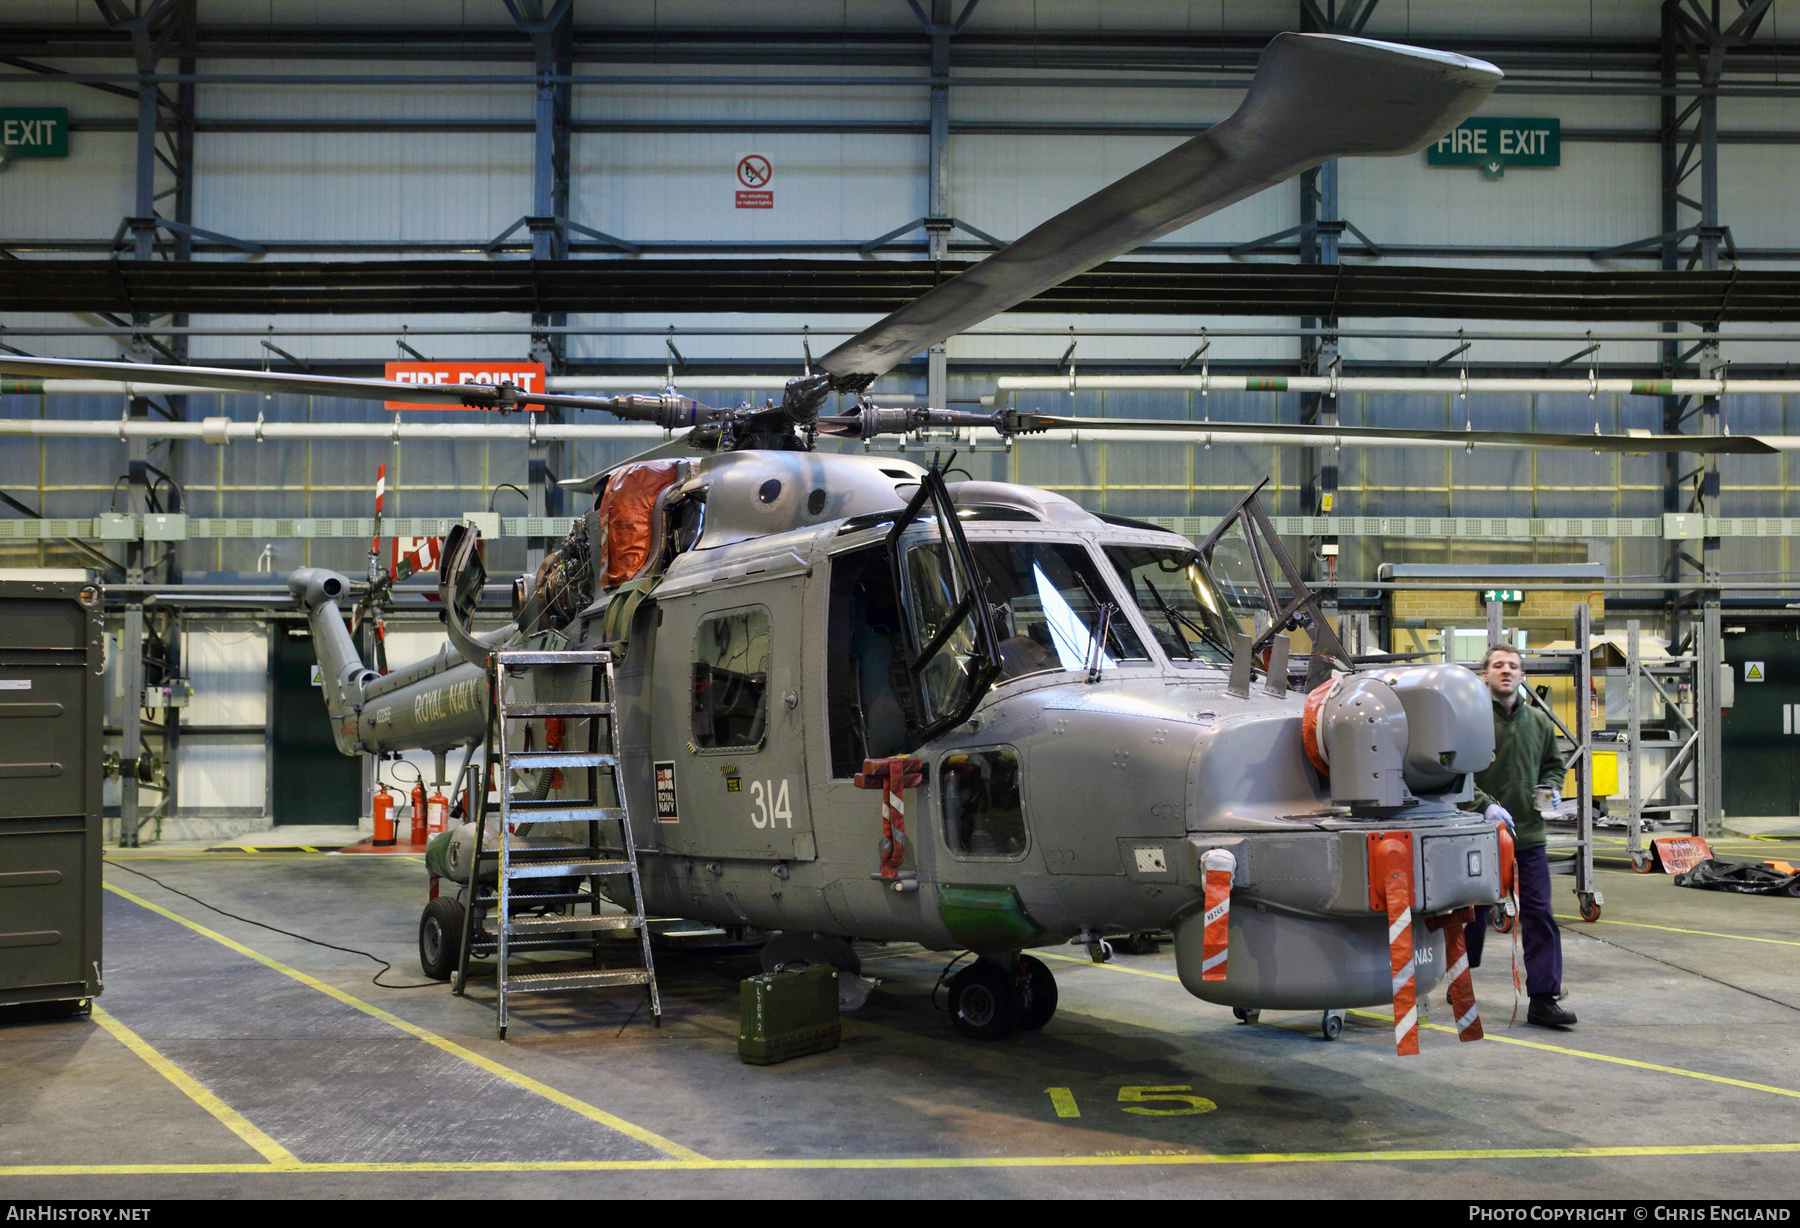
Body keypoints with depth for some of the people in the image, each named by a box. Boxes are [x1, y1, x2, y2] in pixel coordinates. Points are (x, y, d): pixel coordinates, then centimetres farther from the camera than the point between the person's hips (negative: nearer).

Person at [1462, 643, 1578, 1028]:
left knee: (1538, 914, -2)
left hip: (1529, 836, 4)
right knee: (1474, 913, 10)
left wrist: (1551, 789, 6)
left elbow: (1553, 764, 26)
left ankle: (1544, 998, 0)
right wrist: (1485, 804, -21)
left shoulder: (1538, 722, 10)